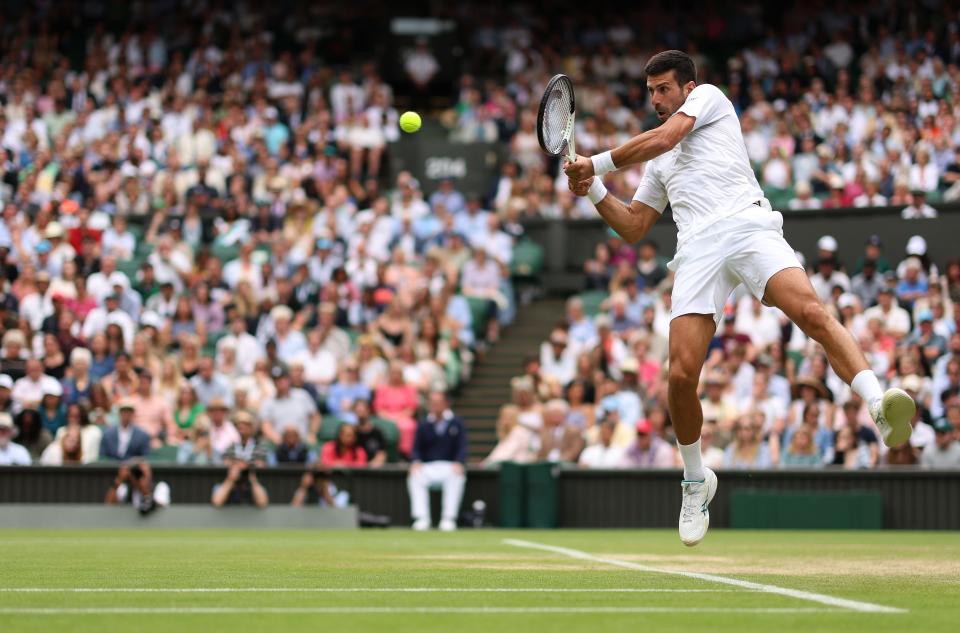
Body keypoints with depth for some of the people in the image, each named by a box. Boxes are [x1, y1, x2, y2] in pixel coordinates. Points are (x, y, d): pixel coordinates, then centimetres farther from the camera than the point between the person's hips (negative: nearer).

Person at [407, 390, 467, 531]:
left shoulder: (456, 423, 5)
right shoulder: (423, 425, 10)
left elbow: (462, 447, -2)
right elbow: (417, 448, 9)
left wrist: (458, 463, -21)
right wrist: (416, 462, -12)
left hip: (450, 466, -2)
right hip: (427, 467, 2)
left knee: (456, 477, -35)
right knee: (415, 477, -29)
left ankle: (448, 518, -30)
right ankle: (422, 518, -26)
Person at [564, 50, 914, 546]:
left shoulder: (708, 96, 21)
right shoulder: (659, 163, 37)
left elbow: (663, 138, 5)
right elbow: (632, 227, 35)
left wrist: (597, 163, 14)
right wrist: (594, 190, 19)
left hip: (746, 223, -5)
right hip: (697, 250, 5)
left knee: (810, 311, -32)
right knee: (681, 375, -10)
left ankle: (881, 409, -45)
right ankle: (696, 481, 11)